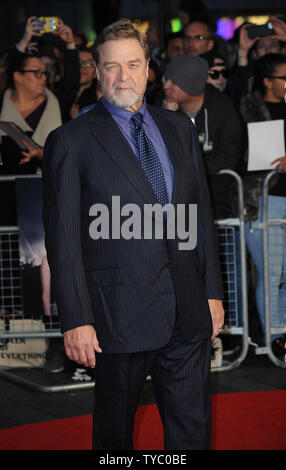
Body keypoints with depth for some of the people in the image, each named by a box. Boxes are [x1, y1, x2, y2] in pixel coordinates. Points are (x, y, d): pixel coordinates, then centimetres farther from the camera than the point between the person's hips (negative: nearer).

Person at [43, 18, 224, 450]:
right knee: (115, 429, 11)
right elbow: (63, 238, -7)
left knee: (192, 430, 7)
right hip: (121, 314, -4)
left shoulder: (179, 128, 11)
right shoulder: (71, 141, -5)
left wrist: (212, 291, 10)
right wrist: (76, 319, -12)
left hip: (188, 316, 4)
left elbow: (202, 215, 14)